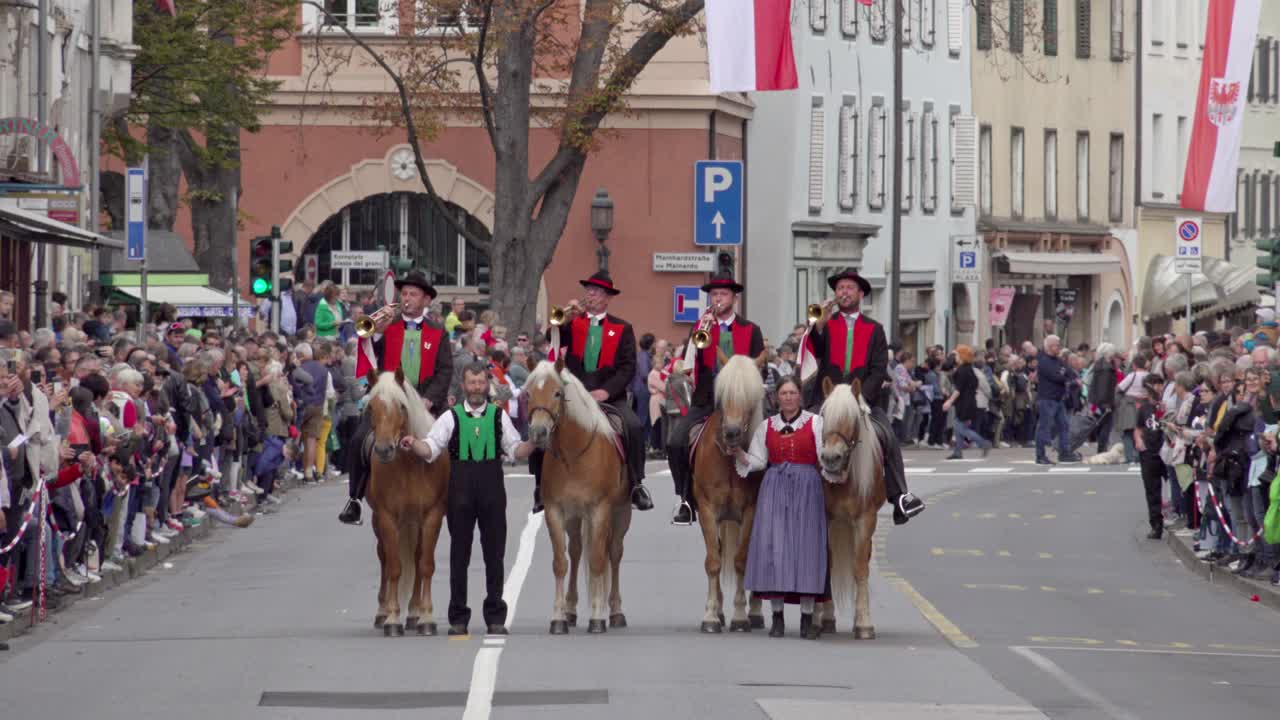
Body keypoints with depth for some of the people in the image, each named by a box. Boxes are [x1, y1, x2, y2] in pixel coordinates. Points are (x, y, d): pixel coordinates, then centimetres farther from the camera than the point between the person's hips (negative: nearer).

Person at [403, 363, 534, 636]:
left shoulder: (499, 416, 7)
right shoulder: (451, 417, 4)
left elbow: (515, 451, 8)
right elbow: (430, 449, -2)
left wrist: (533, 443, -10)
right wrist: (413, 445, -22)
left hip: (492, 493, 1)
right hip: (461, 494, -1)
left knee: (494, 554, 4)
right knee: (459, 554, 4)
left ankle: (495, 617, 11)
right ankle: (458, 619, 11)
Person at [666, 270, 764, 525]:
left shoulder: (751, 331, 9)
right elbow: (687, 366, -1)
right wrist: (697, 337, -14)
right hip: (704, 402, 1)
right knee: (675, 442, -20)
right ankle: (688, 501, -8)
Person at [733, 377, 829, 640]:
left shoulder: (815, 423, 4)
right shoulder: (767, 426, 11)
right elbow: (757, 461, 9)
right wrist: (739, 454, -8)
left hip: (807, 488, -2)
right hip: (775, 486, 2)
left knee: (806, 544, -3)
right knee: (773, 545, -3)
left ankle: (807, 619, 2)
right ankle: (777, 618, 5)